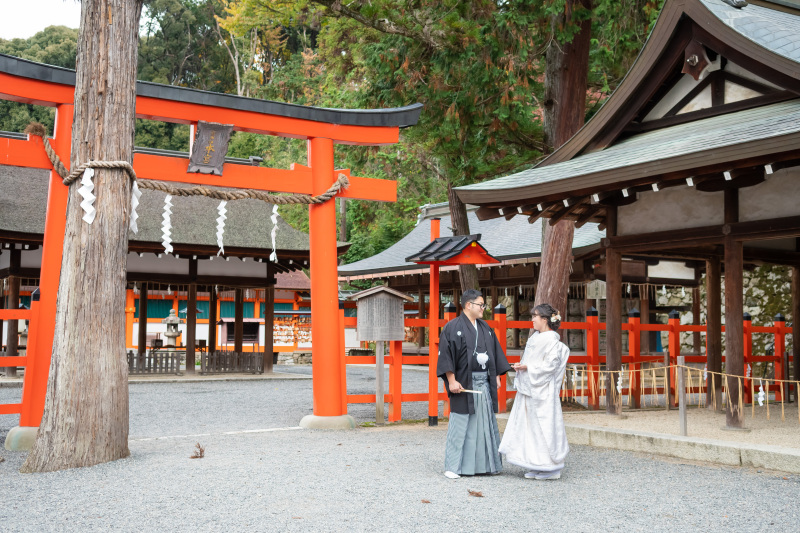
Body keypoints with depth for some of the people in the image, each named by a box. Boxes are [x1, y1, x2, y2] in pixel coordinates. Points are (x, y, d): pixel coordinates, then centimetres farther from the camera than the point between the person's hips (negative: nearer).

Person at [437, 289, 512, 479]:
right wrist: (451, 380, -18)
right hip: (464, 383, -7)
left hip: (485, 383, 7)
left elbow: (495, 353, 19)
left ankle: (484, 463, 19)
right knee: (461, 424, -4)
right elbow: (446, 354, -12)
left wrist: (497, 376, 12)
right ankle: (453, 467, 3)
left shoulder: (485, 328, 14)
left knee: (486, 423, 9)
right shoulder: (453, 327, -7)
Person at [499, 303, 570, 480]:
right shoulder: (535, 337, 14)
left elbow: (550, 365, -18)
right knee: (530, 426, 9)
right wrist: (521, 366, 5)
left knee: (544, 426, -4)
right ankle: (536, 467, 16)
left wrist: (527, 368, -17)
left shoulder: (551, 339, -12)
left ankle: (551, 468, 5)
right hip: (529, 389, 9)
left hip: (543, 391, -9)